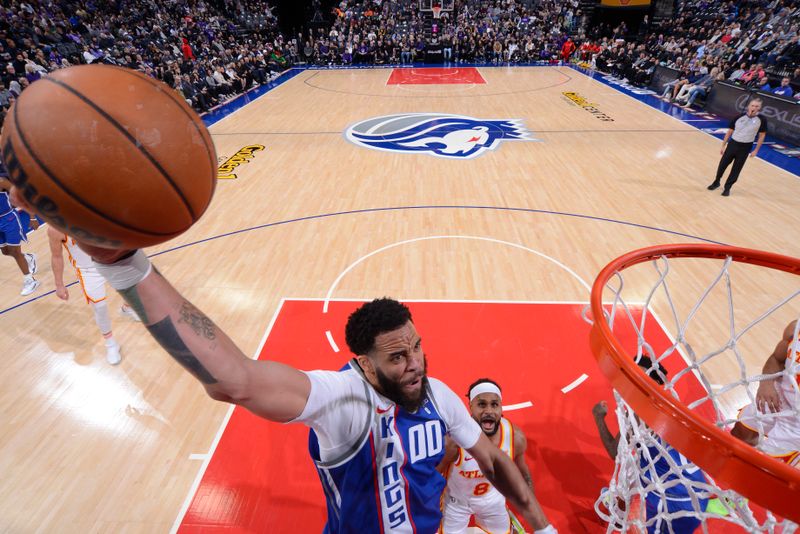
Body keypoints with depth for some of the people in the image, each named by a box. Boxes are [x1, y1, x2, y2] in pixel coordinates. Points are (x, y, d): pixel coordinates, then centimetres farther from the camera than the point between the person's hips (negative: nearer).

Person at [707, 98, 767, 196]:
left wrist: (756, 150, -2)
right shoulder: (739, 117, -6)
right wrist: (723, 146, 4)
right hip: (732, 144, 1)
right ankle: (716, 182, 31)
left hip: (745, 148, -1)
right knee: (722, 165, 7)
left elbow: (762, 135, 0)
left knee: (736, 169, 5)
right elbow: (729, 132, 4)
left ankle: (727, 188, 18)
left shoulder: (761, 120, -9)